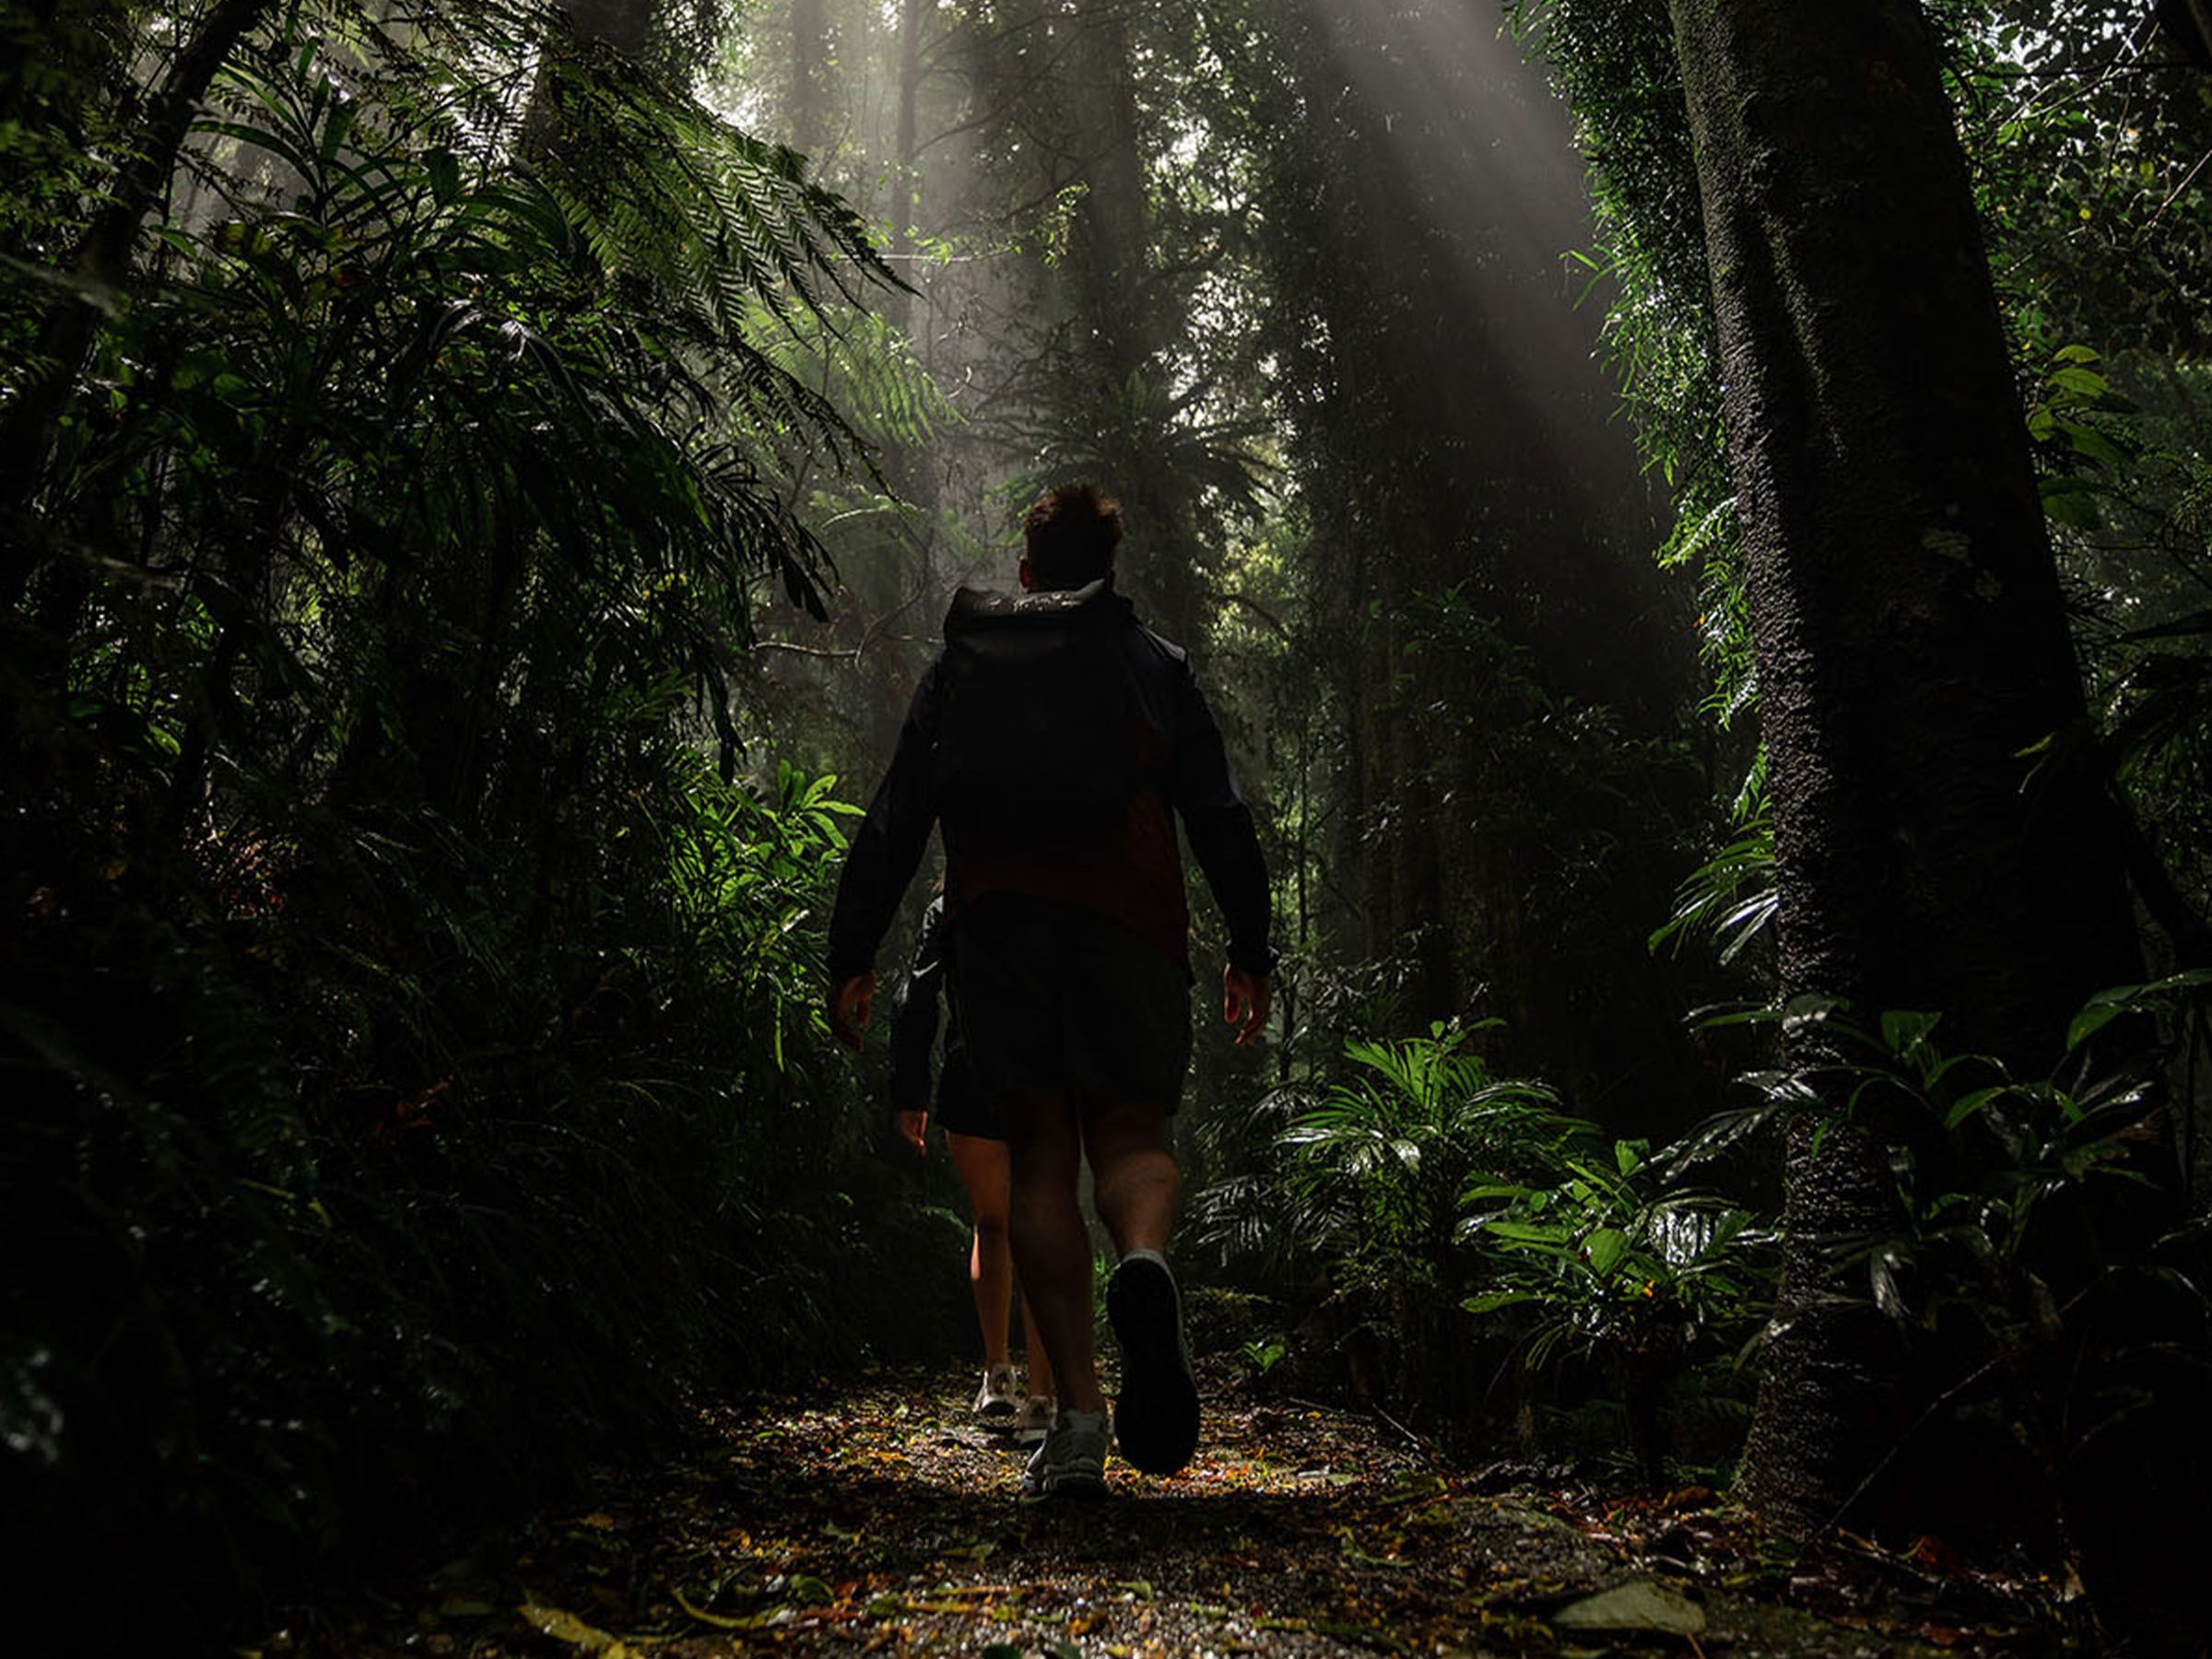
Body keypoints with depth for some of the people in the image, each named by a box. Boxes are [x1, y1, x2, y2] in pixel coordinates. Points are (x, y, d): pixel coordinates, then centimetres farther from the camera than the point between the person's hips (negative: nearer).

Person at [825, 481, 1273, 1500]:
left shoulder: (961, 659, 22)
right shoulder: (1152, 662, 19)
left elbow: (894, 816, 15)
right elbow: (1220, 815, 11)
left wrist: (852, 955, 15)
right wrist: (1251, 952, 15)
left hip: (996, 914, 1)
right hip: (1127, 916, 0)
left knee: (1039, 1151, 2)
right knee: (1131, 1130, 6)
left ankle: (1080, 1417, -7)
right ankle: (1144, 1262, -30)